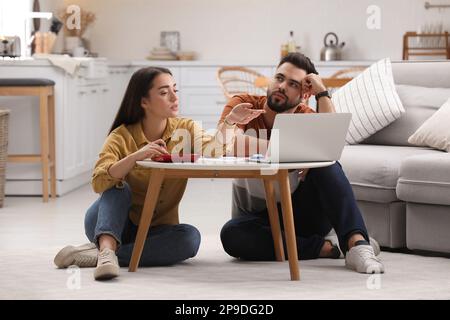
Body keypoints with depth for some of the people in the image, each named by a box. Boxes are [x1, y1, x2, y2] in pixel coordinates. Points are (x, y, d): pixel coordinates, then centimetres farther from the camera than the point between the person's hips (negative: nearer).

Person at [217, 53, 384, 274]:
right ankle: (327, 247, -27)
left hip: (302, 213, 0)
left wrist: (322, 93, -21)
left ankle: (355, 242, -40)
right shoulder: (242, 105, -4)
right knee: (231, 235, -36)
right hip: (259, 220, 0)